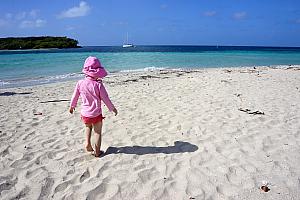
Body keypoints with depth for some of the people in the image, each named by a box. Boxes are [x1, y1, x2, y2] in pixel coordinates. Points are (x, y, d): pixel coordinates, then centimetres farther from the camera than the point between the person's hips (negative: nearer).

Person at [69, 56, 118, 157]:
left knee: (88, 127, 32)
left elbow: (75, 96, 6)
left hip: (85, 114, 3)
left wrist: (72, 106, 25)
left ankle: (87, 143, 16)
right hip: (96, 114, -3)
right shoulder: (98, 84, -16)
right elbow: (105, 98, -9)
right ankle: (97, 152, 20)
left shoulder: (80, 83, -8)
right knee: (98, 132, 14)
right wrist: (112, 108, 6)